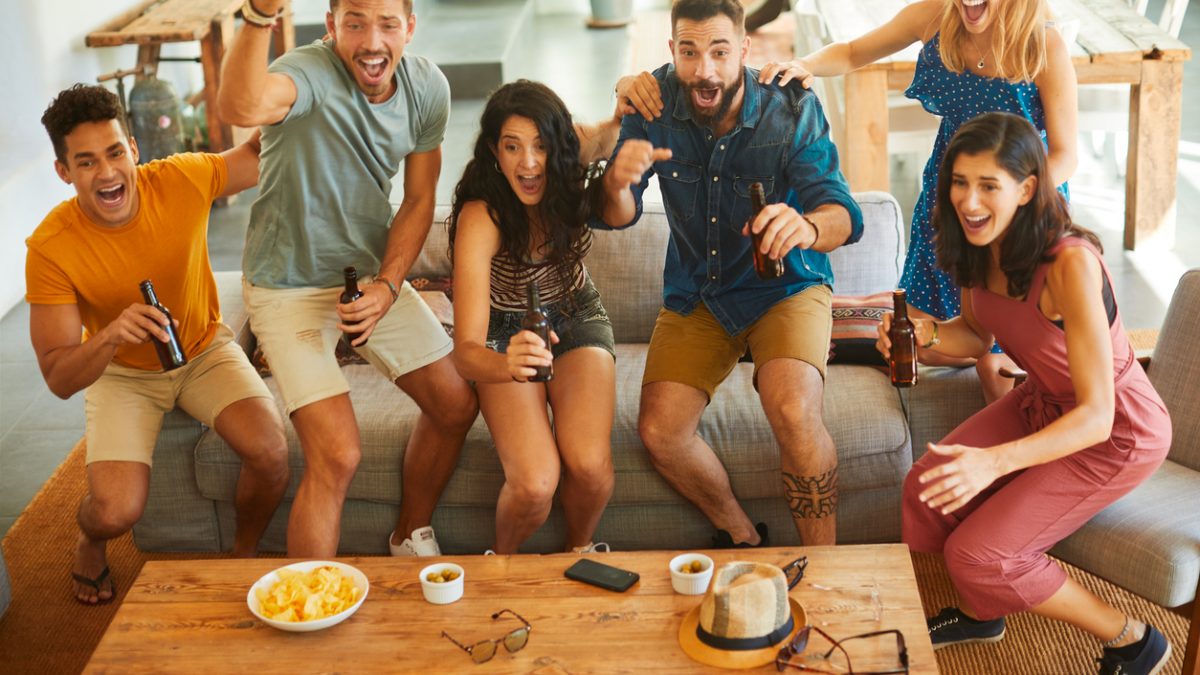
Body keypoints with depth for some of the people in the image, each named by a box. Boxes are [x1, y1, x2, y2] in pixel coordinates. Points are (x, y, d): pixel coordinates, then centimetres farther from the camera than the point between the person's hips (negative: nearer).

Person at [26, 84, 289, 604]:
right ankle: (90, 543, 21)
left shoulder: (181, 181, -22)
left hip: (204, 351, 1)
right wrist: (109, 336, -42)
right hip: (121, 372, -1)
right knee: (117, 512, -20)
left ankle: (243, 554, 8)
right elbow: (59, 379, -22)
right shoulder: (50, 248, -25)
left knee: (271, 453, -25)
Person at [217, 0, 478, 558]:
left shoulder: (427, 87, -8)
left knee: (456, 405, 9)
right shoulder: (311, 72, -27)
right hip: (290, 284, -6)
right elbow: (241, 107, -52)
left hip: (372, 273, 6)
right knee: (337, 456, -16)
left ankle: (410, 537, 34)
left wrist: (389, 285, -11)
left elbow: (418, 199, 1)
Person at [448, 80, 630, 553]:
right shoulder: (480, 218, -30)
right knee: (534, 484, -26)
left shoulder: (571, 150, -18)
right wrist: (506, 365, -59)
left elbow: (609, 135, 9)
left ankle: (580, 550, 9)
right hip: (507, 334, -3)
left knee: (590, 465, -25)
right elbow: (466, 352, -35)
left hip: (575, 318, 3)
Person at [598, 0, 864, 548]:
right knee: (659, 431, -12)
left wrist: (808, 226, -53)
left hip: (785, 285, -3)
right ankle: (741, 536, 15)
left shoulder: (792, 109, -18)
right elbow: (616, 217, -12)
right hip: (695, 293, 3)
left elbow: (844, 215, -27)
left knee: (793, 412, -28)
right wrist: (617, 183, -37)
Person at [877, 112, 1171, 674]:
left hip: (1116, 435, -7)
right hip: (1042, 403, 7)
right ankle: (980, 613, 26)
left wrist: (994, 461, -45)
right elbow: (978, 335, 7)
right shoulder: (976, 248, -11)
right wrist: (926, 331, -16)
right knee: (926, 489, -2)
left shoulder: (1069, 264, -34)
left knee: (978, 553, -12)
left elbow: (1096, 415, -33)